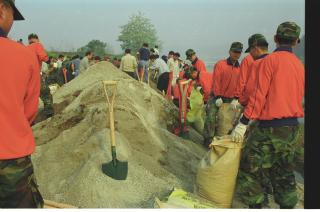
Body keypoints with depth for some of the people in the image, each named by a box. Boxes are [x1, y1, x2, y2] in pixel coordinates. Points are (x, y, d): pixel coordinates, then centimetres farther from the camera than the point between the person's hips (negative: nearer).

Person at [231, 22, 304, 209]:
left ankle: (255, 205, 9)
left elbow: (259, 95, -16)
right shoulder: (299, 64, 10)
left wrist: (243, 123, -14)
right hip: (293, 127, 7)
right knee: (284, 172, 18)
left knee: (251, 168, 4)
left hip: (270, 127, -7)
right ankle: (287, 205, 28)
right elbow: (299, 96, 14)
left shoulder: (270, 60, -10)